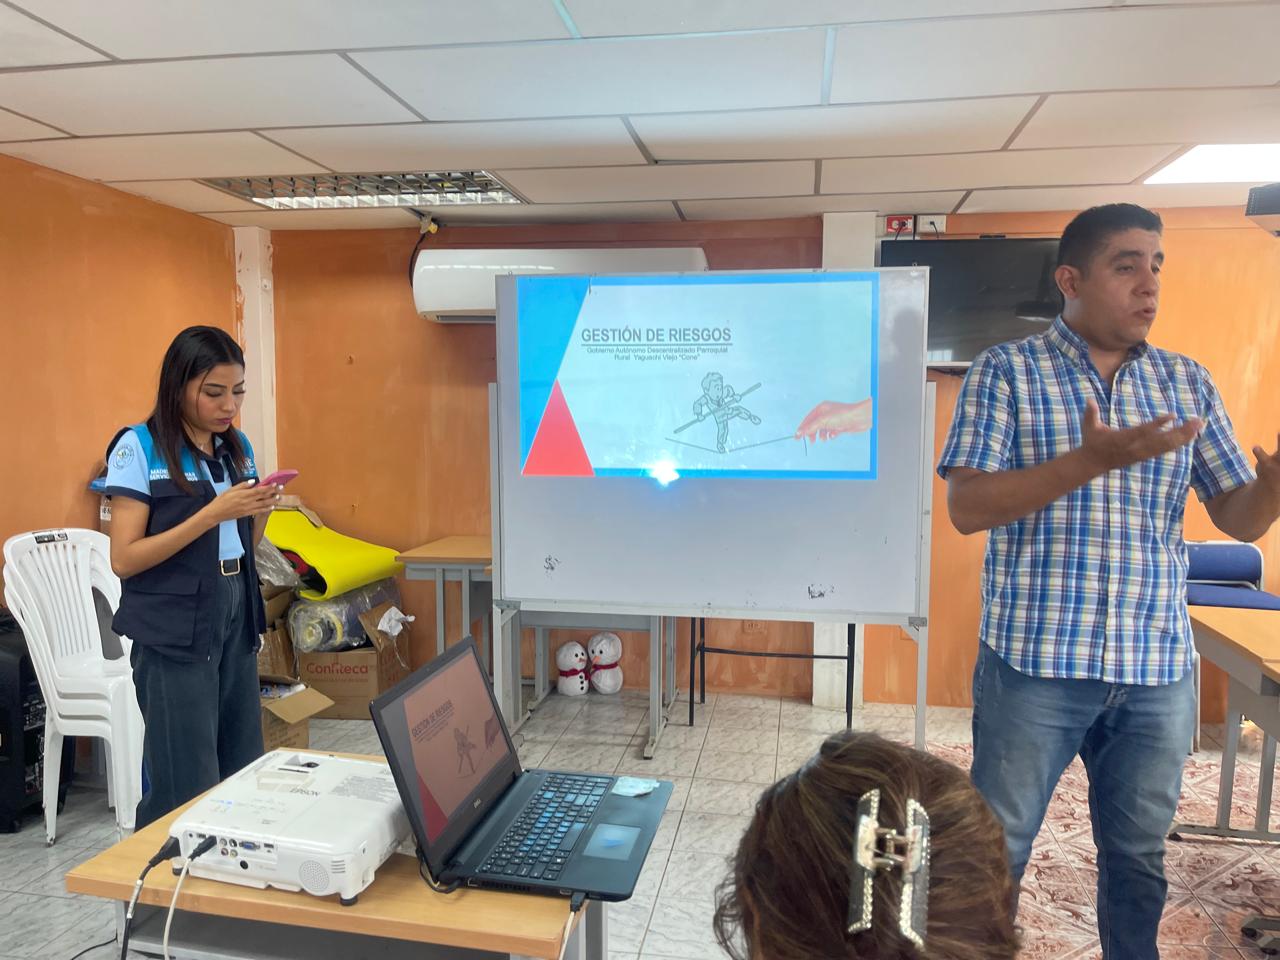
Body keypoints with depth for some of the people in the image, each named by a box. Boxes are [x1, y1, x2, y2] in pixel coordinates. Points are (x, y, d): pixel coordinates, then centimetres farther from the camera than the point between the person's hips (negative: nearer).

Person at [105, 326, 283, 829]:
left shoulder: (238, 446, 9)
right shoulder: (139, 446, -9)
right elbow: (124, 559, -14)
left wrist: (259, 512, -4)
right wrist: (211, 514, -21)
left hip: (237, 616, 6)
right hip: (175, 631, -6)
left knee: (244, 770, 9)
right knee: (187, 786, -1)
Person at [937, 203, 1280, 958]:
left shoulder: (1189, 382, 7)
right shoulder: (1007, 371, -5)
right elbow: (967, 507, -15)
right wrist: (1091, 460, -25)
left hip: (1160, 668, 4)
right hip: (1035, 661, -4)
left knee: (1139, 854, 20)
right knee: (997, 848, 11)